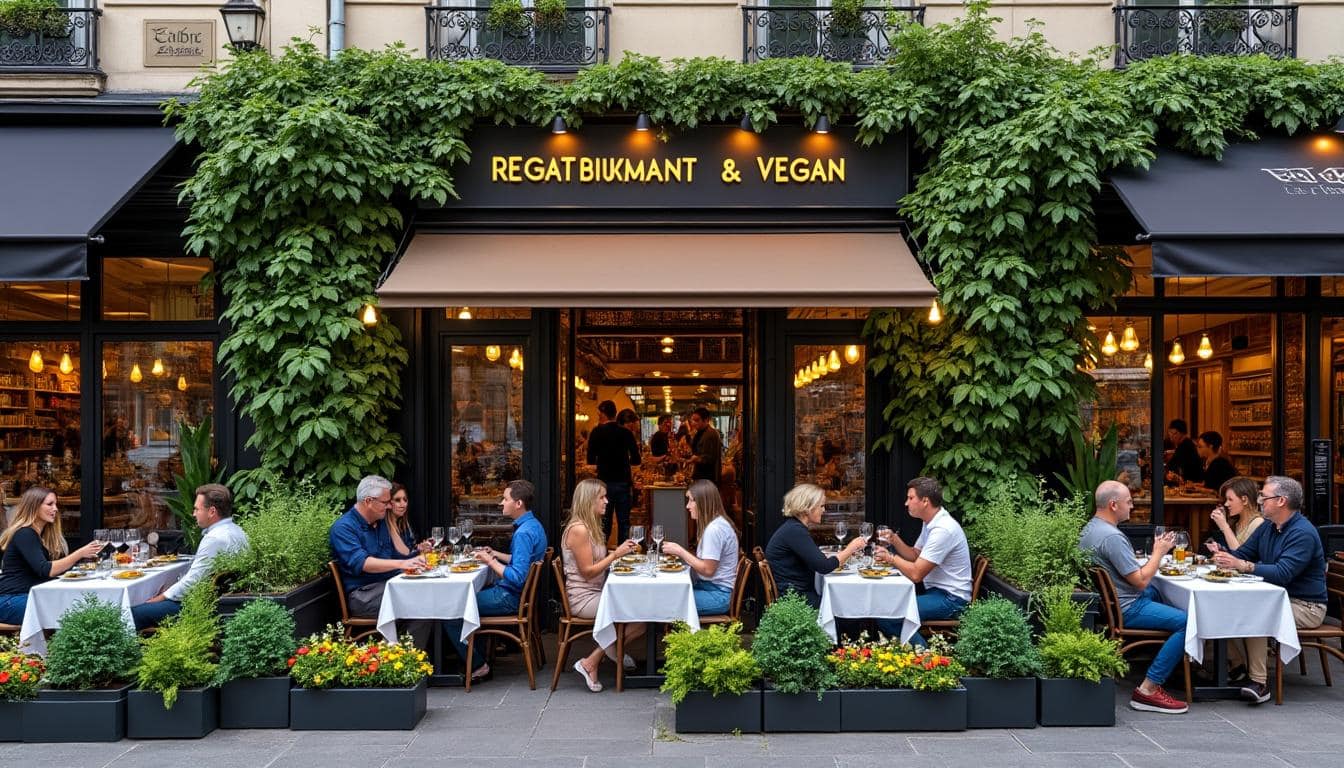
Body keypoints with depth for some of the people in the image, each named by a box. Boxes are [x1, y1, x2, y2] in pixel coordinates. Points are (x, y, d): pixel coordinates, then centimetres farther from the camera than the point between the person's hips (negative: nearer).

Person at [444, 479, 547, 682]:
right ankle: (480, 656, 25)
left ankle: (477, 666, 1)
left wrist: (491, 561, -18)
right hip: (514, 593, 11)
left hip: (510, 597, -11)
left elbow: (517, 577, -28)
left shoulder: (524, 533, -23)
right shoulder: (532, 524, 9)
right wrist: (496, 554, 14)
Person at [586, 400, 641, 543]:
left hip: (605, 482, -1)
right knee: (624, 522, 7)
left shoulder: (597, 432, -5)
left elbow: (591, 460, -2)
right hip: (623, 482, 1)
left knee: (604, 522, 4)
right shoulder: (626, 433, 0)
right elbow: (636, 460, 2)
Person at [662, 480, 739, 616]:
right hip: (713, 588, 10)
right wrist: (678, 551, 5)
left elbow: (708, 569, -19)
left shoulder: (714, 529, -18)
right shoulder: (716, 523, 13)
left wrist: (679, 551, -12)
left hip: (718, 595, -10)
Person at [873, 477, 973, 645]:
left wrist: (891, 558, -9)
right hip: (935, 590, 10)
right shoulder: (931, 523, 9)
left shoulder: (943, 530, -23)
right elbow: (915, 556, 20)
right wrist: (895, 541, 2)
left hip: (951, 599, -10)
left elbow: (916, 574, -24)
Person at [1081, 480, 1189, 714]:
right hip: (1125, 609, -11)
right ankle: (1148, 690, -14)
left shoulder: (1090, 528, 8)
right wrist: (1159, 552, -8)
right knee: (1186, 622, -16)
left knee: (1159, 591, 29)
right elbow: (1141, 580, -21)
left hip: (1110, 601, 11)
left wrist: (1155, 551, 11)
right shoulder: (1112, 537, -25)